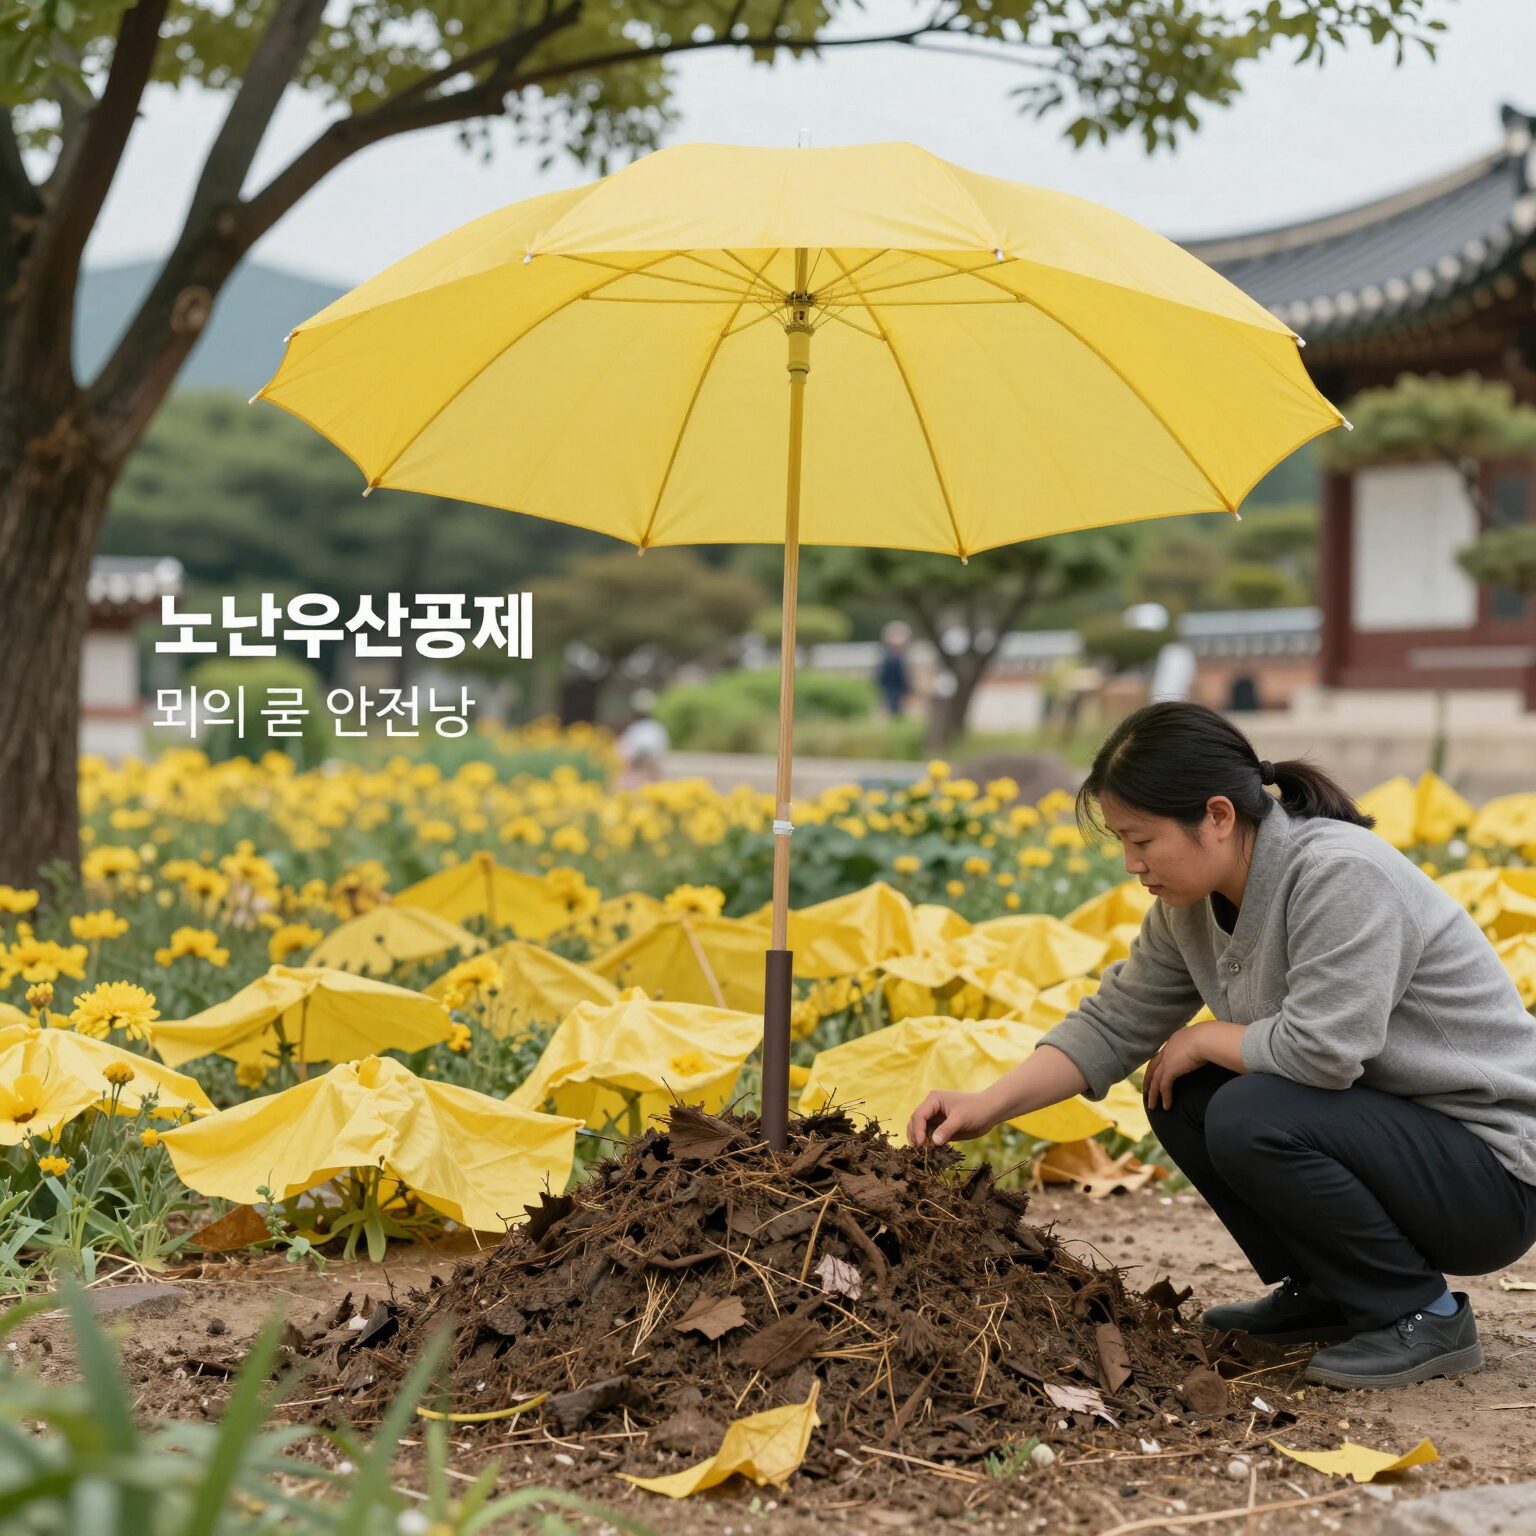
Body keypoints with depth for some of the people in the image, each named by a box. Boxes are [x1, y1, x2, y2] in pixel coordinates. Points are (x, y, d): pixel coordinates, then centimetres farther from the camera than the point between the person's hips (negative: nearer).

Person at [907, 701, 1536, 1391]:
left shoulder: (1341, 875, -25)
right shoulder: (1191, 903, 1)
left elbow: (1320, 1049, -31)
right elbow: (1114, 1022, 5)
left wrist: (1204, 1039, -13)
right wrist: (988, 1104, -6)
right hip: (1384, 1125, 9)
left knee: (1249, 1119, -27)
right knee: (1181, 1095, 2)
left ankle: (1422, 1315, -8)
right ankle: (1324, 1295, 13)